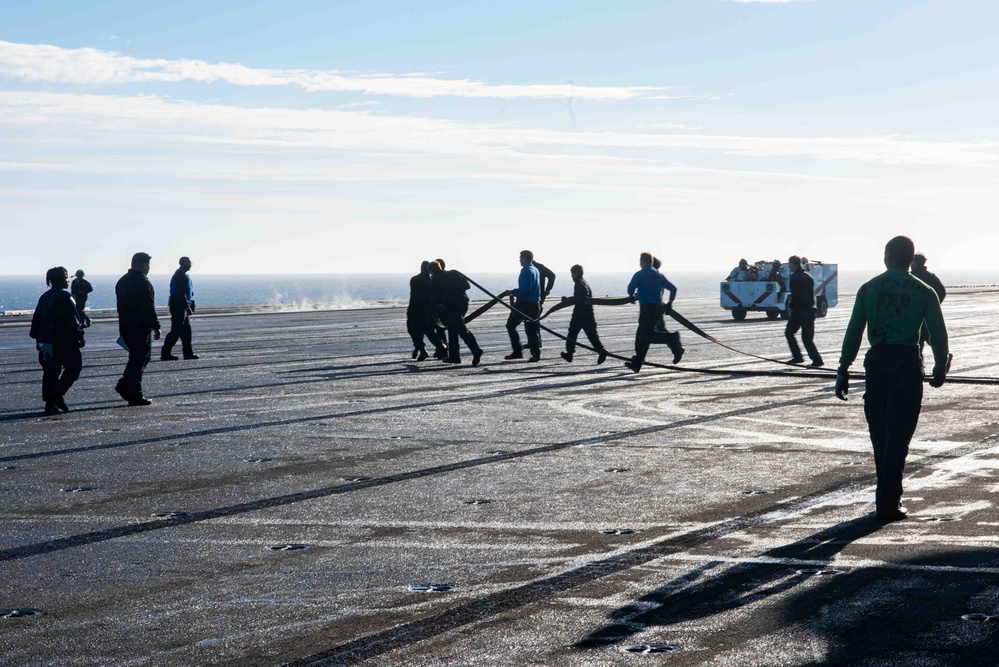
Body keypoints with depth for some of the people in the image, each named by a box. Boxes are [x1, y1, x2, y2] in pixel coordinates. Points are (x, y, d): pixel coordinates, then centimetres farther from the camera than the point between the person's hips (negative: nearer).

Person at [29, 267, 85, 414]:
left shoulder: (44, 297, 12)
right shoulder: (65, 297, -12)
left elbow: (36, 319, 16)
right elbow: (73, 319, -15)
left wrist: (37, 338, 22)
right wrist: (80, 336, -8)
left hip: (45, 340, 8)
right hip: (64, 340, -8)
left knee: (50, 371, 11)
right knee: (73, 367, 4)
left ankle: (50, 402, 8)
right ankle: (57, 395, -8)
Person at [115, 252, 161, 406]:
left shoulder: (122, 281, 13)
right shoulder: (143, 283, -16)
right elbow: (149, 308, -18)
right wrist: (156, 327, -12)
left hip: (125, 327, 9)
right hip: (140, 328, -9)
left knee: (136, 357, 21)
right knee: (139, 360, -3)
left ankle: (124, 385, 10)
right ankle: (135, 396, -2)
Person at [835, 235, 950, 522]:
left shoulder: (869, 288, 4)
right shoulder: (924, 292, 0)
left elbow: (853, 332, 2)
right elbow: (938, 334, 1)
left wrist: (843, 370, 5)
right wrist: (940, 368, 15)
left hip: (876, 362, 2)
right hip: (908, 364, -2)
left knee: (880, 433, 15)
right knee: (899, 434, 0)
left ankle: (888, 494, 28)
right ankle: (888, 503, -5)